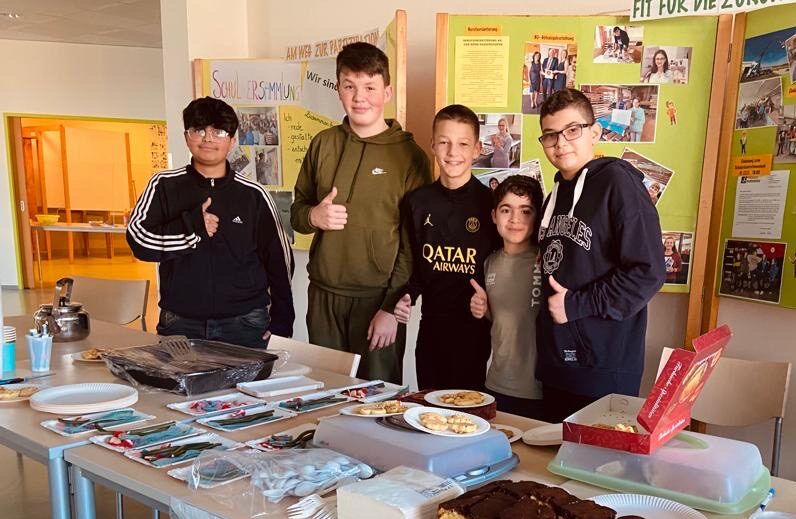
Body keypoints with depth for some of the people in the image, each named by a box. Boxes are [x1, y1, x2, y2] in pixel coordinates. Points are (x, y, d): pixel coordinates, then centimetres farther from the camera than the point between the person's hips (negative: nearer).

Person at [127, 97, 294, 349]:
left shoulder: (253, 195, 1)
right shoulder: (164, 186, 2)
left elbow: (279, 260, 5)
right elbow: (138, 239, -7)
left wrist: (280, 324, 2)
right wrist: (192, 226, -18)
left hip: (245, 325, 0)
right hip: (179, 324, 1)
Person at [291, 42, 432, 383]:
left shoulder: (408, 155, -5)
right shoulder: (324, 144, 6)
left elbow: (414, 243, -6)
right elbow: (297, 211, 14)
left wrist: (393, 308, -11)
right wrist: (313, 216, -9)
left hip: (377, 299, -3)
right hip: (323, 295, 4)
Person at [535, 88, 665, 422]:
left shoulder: (617, 183, -12)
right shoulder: (556, 194, 13)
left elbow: (648, 272, -19)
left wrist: (577, 305, -16)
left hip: (604, 369, -7)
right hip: (555, 363, 8)